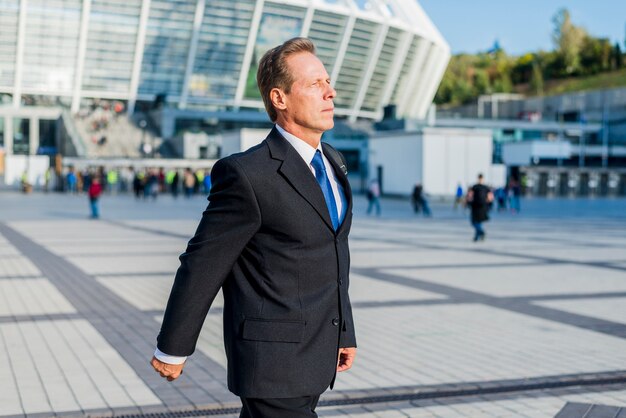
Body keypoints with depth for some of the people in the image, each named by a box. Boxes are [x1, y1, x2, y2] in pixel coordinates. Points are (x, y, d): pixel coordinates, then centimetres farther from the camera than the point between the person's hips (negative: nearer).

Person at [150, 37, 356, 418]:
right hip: (272, 360, -7)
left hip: (314, 355, 8)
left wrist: (344, 330, 16)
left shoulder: (334, 162, 8)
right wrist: (172, 350, -4)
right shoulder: (248, 175, -18)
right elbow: (202, 266, -12)